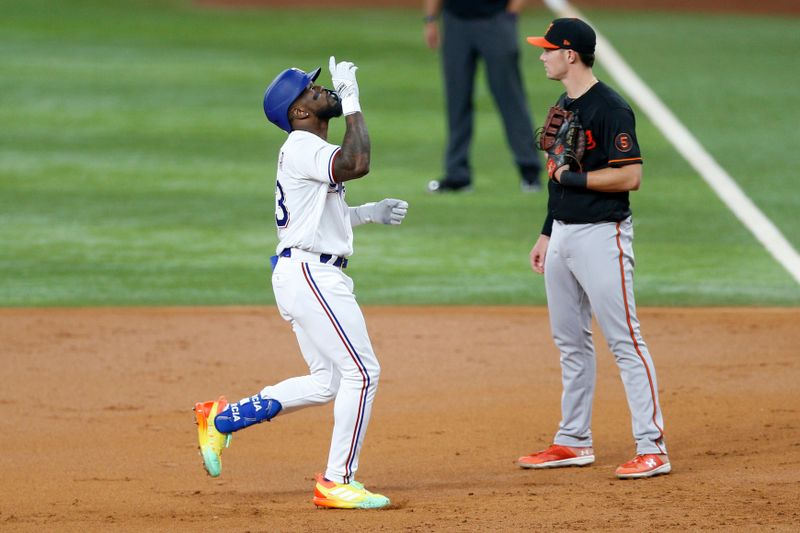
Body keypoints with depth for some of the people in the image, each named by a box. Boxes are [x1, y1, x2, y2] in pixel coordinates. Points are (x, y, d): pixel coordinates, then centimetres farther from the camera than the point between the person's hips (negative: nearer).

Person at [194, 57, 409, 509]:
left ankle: (222, 419, 20)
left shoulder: (309, 150, 19)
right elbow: (357, 165, -30)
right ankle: (337, 482, -7)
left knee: (326, 381, 15)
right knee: (362, 371, -11)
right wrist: (352, 103, -21)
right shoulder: (302, 146, -13)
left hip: (315, 278, 11)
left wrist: (369, 213, 18)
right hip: (310, 273, -11)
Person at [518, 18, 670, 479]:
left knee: (625, 340, -10)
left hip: (601, 235, -10)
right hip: (563, 235, 10)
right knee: (570, 341, 15)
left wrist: (573, 177, -17)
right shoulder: (564, 106, 14)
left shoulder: (610, 109, -15)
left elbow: (631, 176, -21)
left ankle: (653, 448, -11)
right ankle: (574, 442, 24)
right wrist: (546, 234, 21)